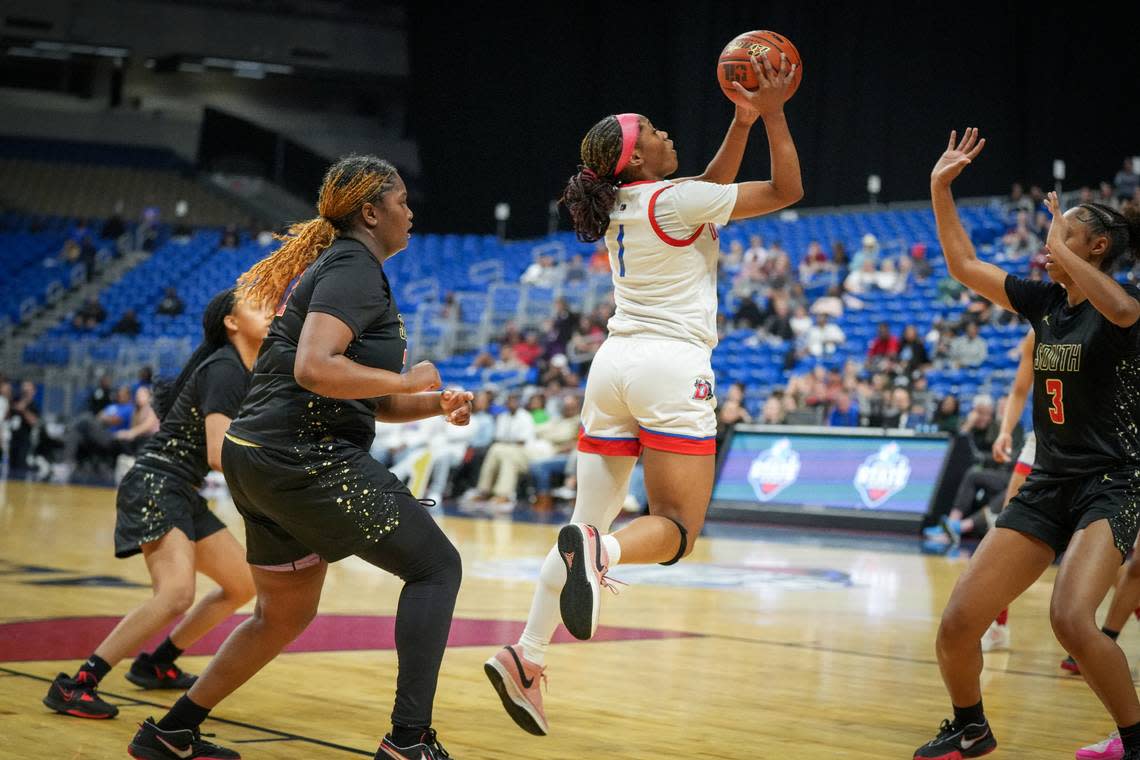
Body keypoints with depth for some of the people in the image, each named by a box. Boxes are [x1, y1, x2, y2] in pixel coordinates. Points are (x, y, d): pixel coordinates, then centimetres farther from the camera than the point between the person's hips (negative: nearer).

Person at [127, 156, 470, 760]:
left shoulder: (333, 267, 23)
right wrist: (409, 378, -13)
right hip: (304, 456, -10)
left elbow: (368, 400, 27)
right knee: (435, 566, -4)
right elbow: (314, 369, -25)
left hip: (259, 460, 10)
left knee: (284, 615, 22)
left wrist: (436, 404, 11)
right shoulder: (355, 267, -8)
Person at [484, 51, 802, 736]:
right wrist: (773, 113, 6)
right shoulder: (673, 201, -7)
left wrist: (743, 120, 24)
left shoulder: (622, 205, 14)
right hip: (672, 368, -7)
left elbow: (711, 187, 30)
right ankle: (600, 551, -39)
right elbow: (788, 190, 0)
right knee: (677, 528, -6)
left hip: (615, 364, 7)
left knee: (591, 523, 6)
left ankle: (526, 656, -7)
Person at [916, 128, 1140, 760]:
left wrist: (1063, 251, -22)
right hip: (1047, 484, 7)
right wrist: (940, 188, 8)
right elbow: (964, 265, 15)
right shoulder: (1045, 302, 10)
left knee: (1071, 619, -31)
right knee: (958, 623, -4)